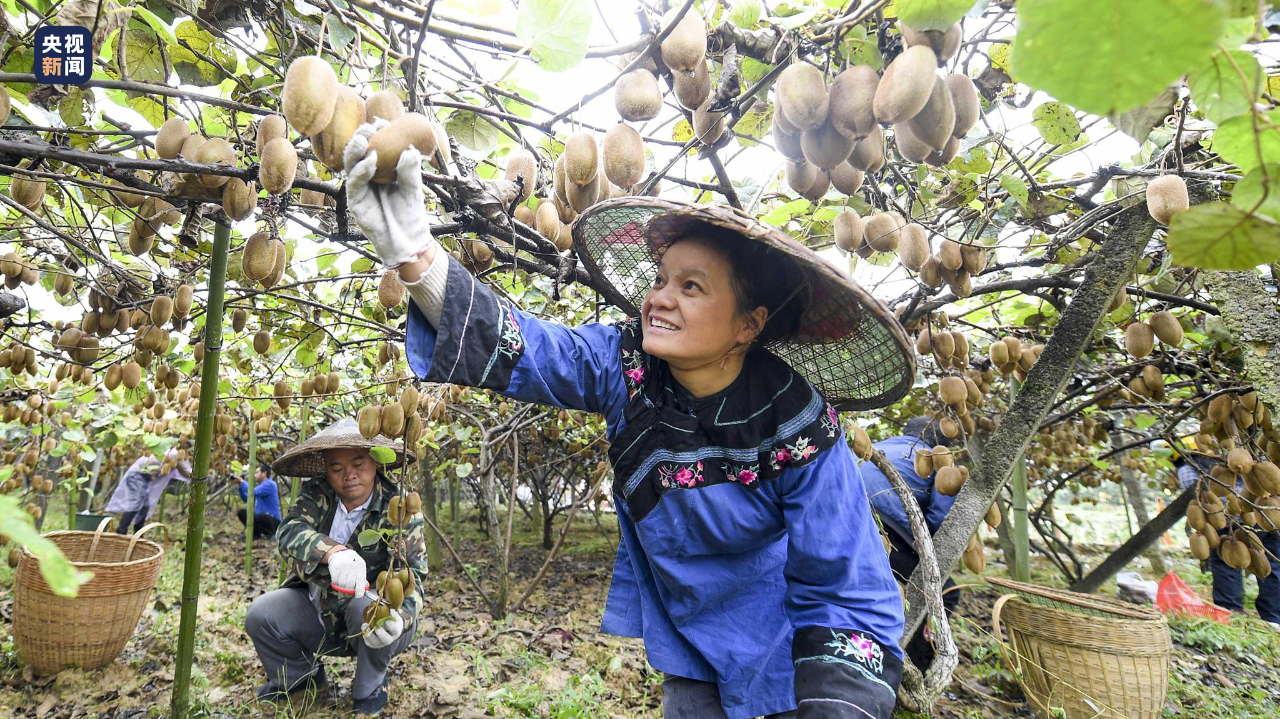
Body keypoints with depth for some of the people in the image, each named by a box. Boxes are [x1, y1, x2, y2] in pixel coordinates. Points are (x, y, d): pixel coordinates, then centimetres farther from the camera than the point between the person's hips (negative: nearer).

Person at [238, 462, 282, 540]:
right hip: (260, 519, 9)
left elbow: (253, 493, -27)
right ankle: (256, 533, 12)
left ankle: (272, 535, -12)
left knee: (261, 515, -39)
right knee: (241, 512, 5)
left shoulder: (269, 484, -15)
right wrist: (240, 485, 5)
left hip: (273, 521, -9)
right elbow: (246, 499, 17)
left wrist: (242, 482, -14)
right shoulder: (260, 486, 14)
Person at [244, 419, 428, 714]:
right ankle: (303, 677, 15)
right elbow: (289, 531, -27)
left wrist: (398, 615, -50)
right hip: (318, 612, 4)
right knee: (259, 615, -16)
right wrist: (333, 551, -49)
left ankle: (370, 687, -3)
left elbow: (412, 576, -27)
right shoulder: (316, 494, -9)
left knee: (368, 608, -34)